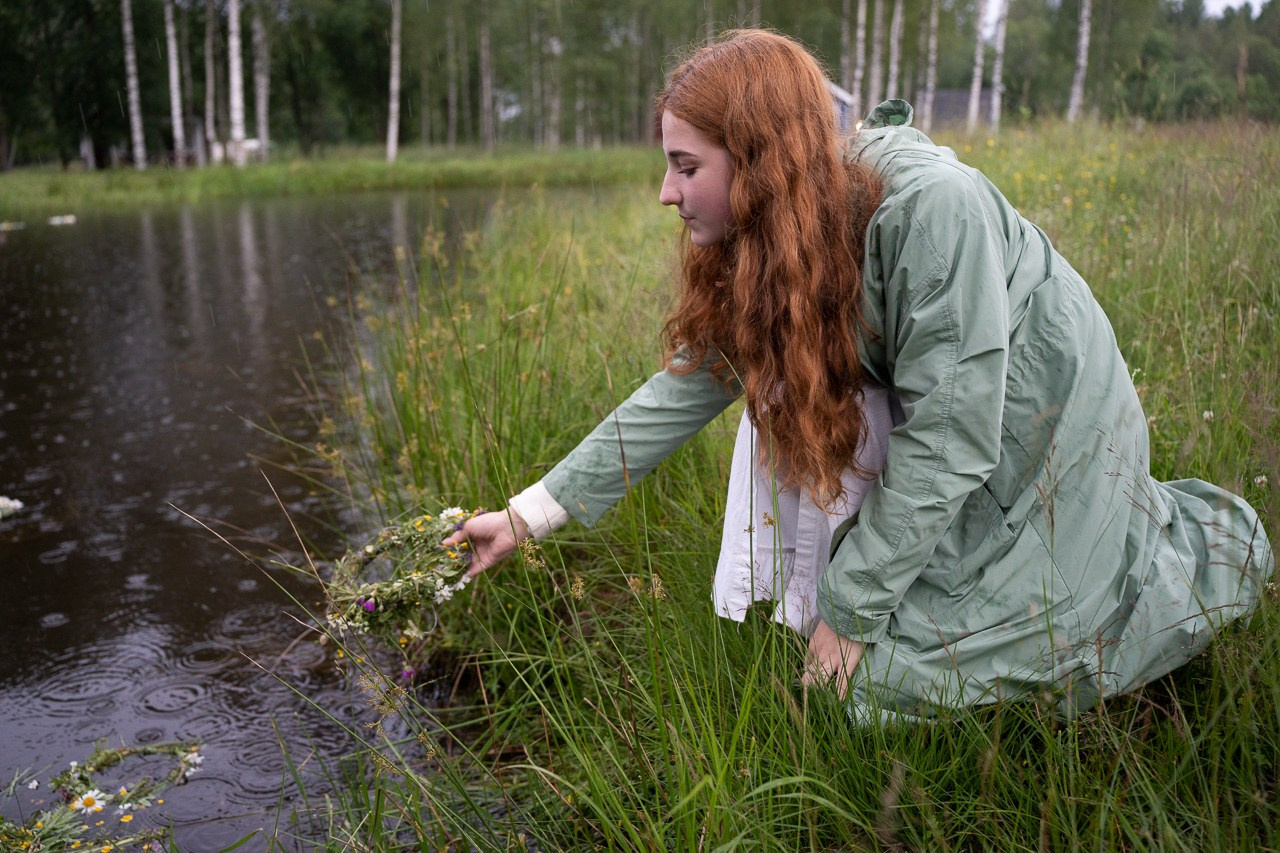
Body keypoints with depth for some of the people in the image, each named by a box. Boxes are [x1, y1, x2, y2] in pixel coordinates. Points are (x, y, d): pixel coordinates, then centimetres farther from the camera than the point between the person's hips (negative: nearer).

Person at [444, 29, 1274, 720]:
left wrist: (851, 611, -23)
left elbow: (949, 435, -30)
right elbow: (681, 392, -7)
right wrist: (529, 513, -9)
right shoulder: (754, 253, -10)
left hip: (1047, 429, -6)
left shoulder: (930, 207, -33)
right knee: (782, 393, -13)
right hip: (939, 424, 6)